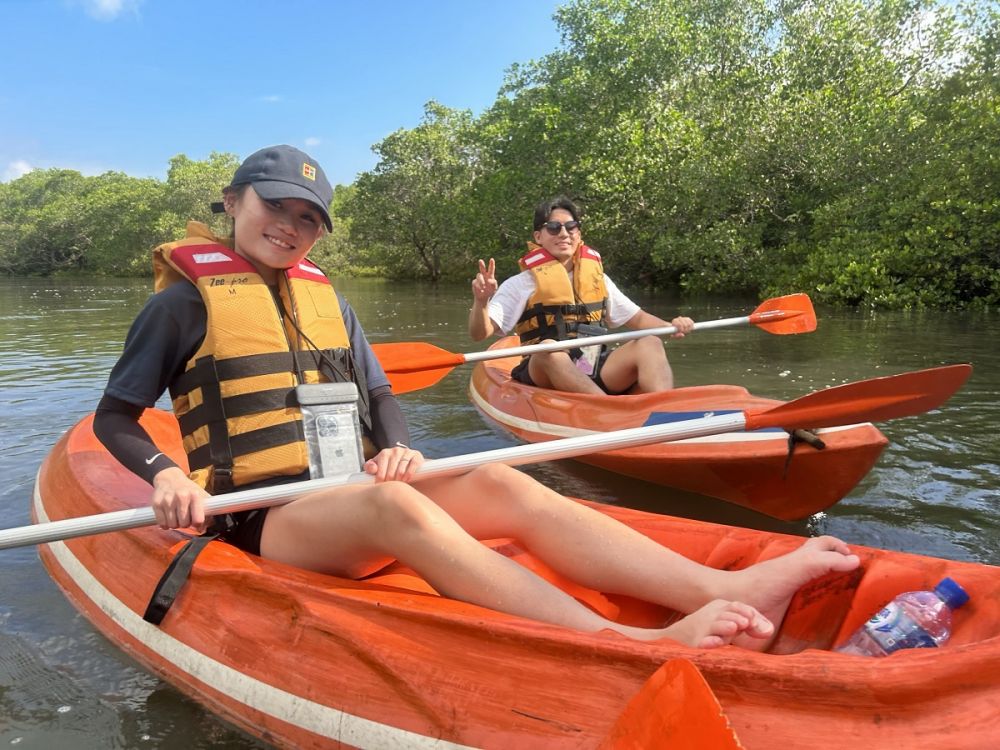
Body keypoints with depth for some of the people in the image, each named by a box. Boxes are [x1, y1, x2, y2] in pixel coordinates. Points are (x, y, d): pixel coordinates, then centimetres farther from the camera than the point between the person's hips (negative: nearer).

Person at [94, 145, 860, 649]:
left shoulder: (326, 297, 15)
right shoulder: (186, 299, 1)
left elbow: (381, 395, 14)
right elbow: (114, 415, 5)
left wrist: (396, 447, -9)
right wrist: (165, 473, -16)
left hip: (350, 491, 5)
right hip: (264, 517, -5)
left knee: (499, 483, -21)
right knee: (392, 503, -37)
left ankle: (723, 587, -36)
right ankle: (629, 644, -54)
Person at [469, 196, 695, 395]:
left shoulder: (597, 276, 18)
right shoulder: (522, 284, 3)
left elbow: (637, 318, 22)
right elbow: (479, 334, -4)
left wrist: (671, 326, 3)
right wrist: (480, 301, -24)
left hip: (596, 376, 4)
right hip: (544, 375, -4)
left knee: (649, 343, -17)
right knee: (549, 348, -35)